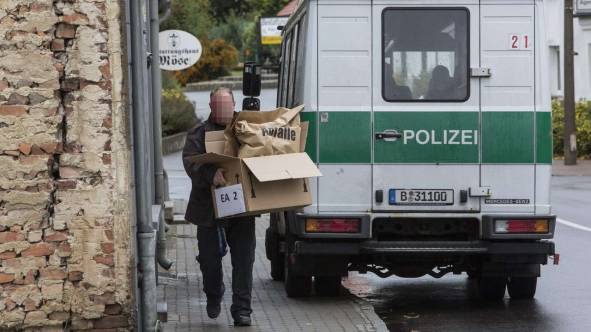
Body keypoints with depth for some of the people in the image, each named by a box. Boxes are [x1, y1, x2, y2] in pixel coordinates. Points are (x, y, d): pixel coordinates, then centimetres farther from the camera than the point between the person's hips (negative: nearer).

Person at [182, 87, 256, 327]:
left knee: (243, 260, -3)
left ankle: (242, 310, 2)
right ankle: (213, 296, 37)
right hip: (209, 210, -1)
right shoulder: (199, 134, 1)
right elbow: (191, 163, -14)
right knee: (210, 258, 10)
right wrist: (211, 174, -33)